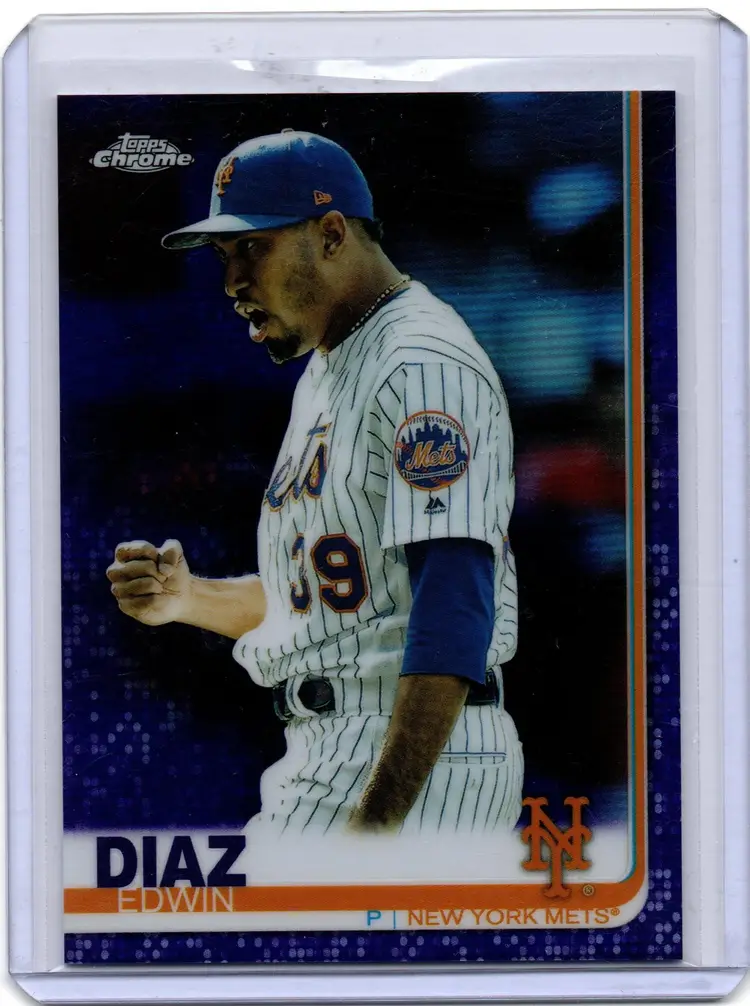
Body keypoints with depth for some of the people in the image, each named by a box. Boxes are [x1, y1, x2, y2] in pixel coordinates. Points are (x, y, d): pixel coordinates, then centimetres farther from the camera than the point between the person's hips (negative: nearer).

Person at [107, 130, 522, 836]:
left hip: (417, 759, -10)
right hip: (328, 758, 10)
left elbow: (455, 609, -24)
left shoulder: (425, 363, -14)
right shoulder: (323, 371, 18)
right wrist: (187, 597, 5)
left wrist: (380, 816, -29)